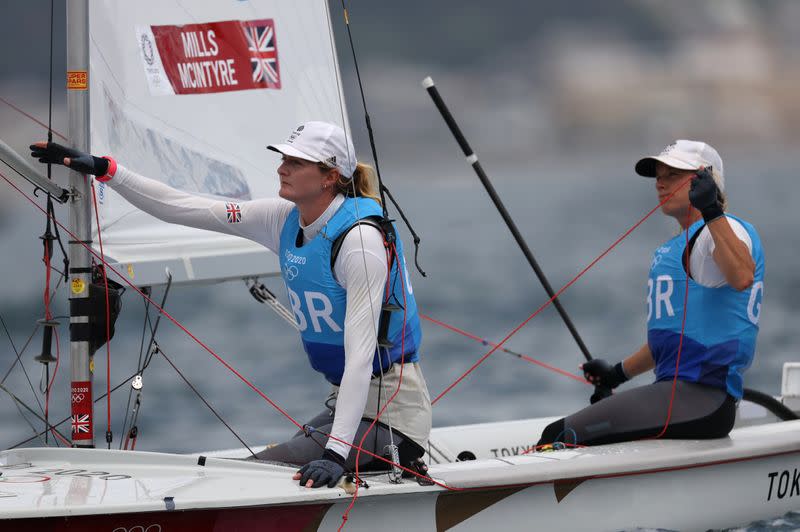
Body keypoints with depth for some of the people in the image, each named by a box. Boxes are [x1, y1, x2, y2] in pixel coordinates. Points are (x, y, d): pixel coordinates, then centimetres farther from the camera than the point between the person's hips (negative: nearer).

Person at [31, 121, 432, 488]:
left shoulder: (360, 238, -20)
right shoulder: (285, 220, 4)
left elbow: (361, 353, -28)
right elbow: (183, 208, 8)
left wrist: (336, 452, -35)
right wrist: (104, 170, 0)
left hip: (390, 414, -9)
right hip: (347, 401, 9)